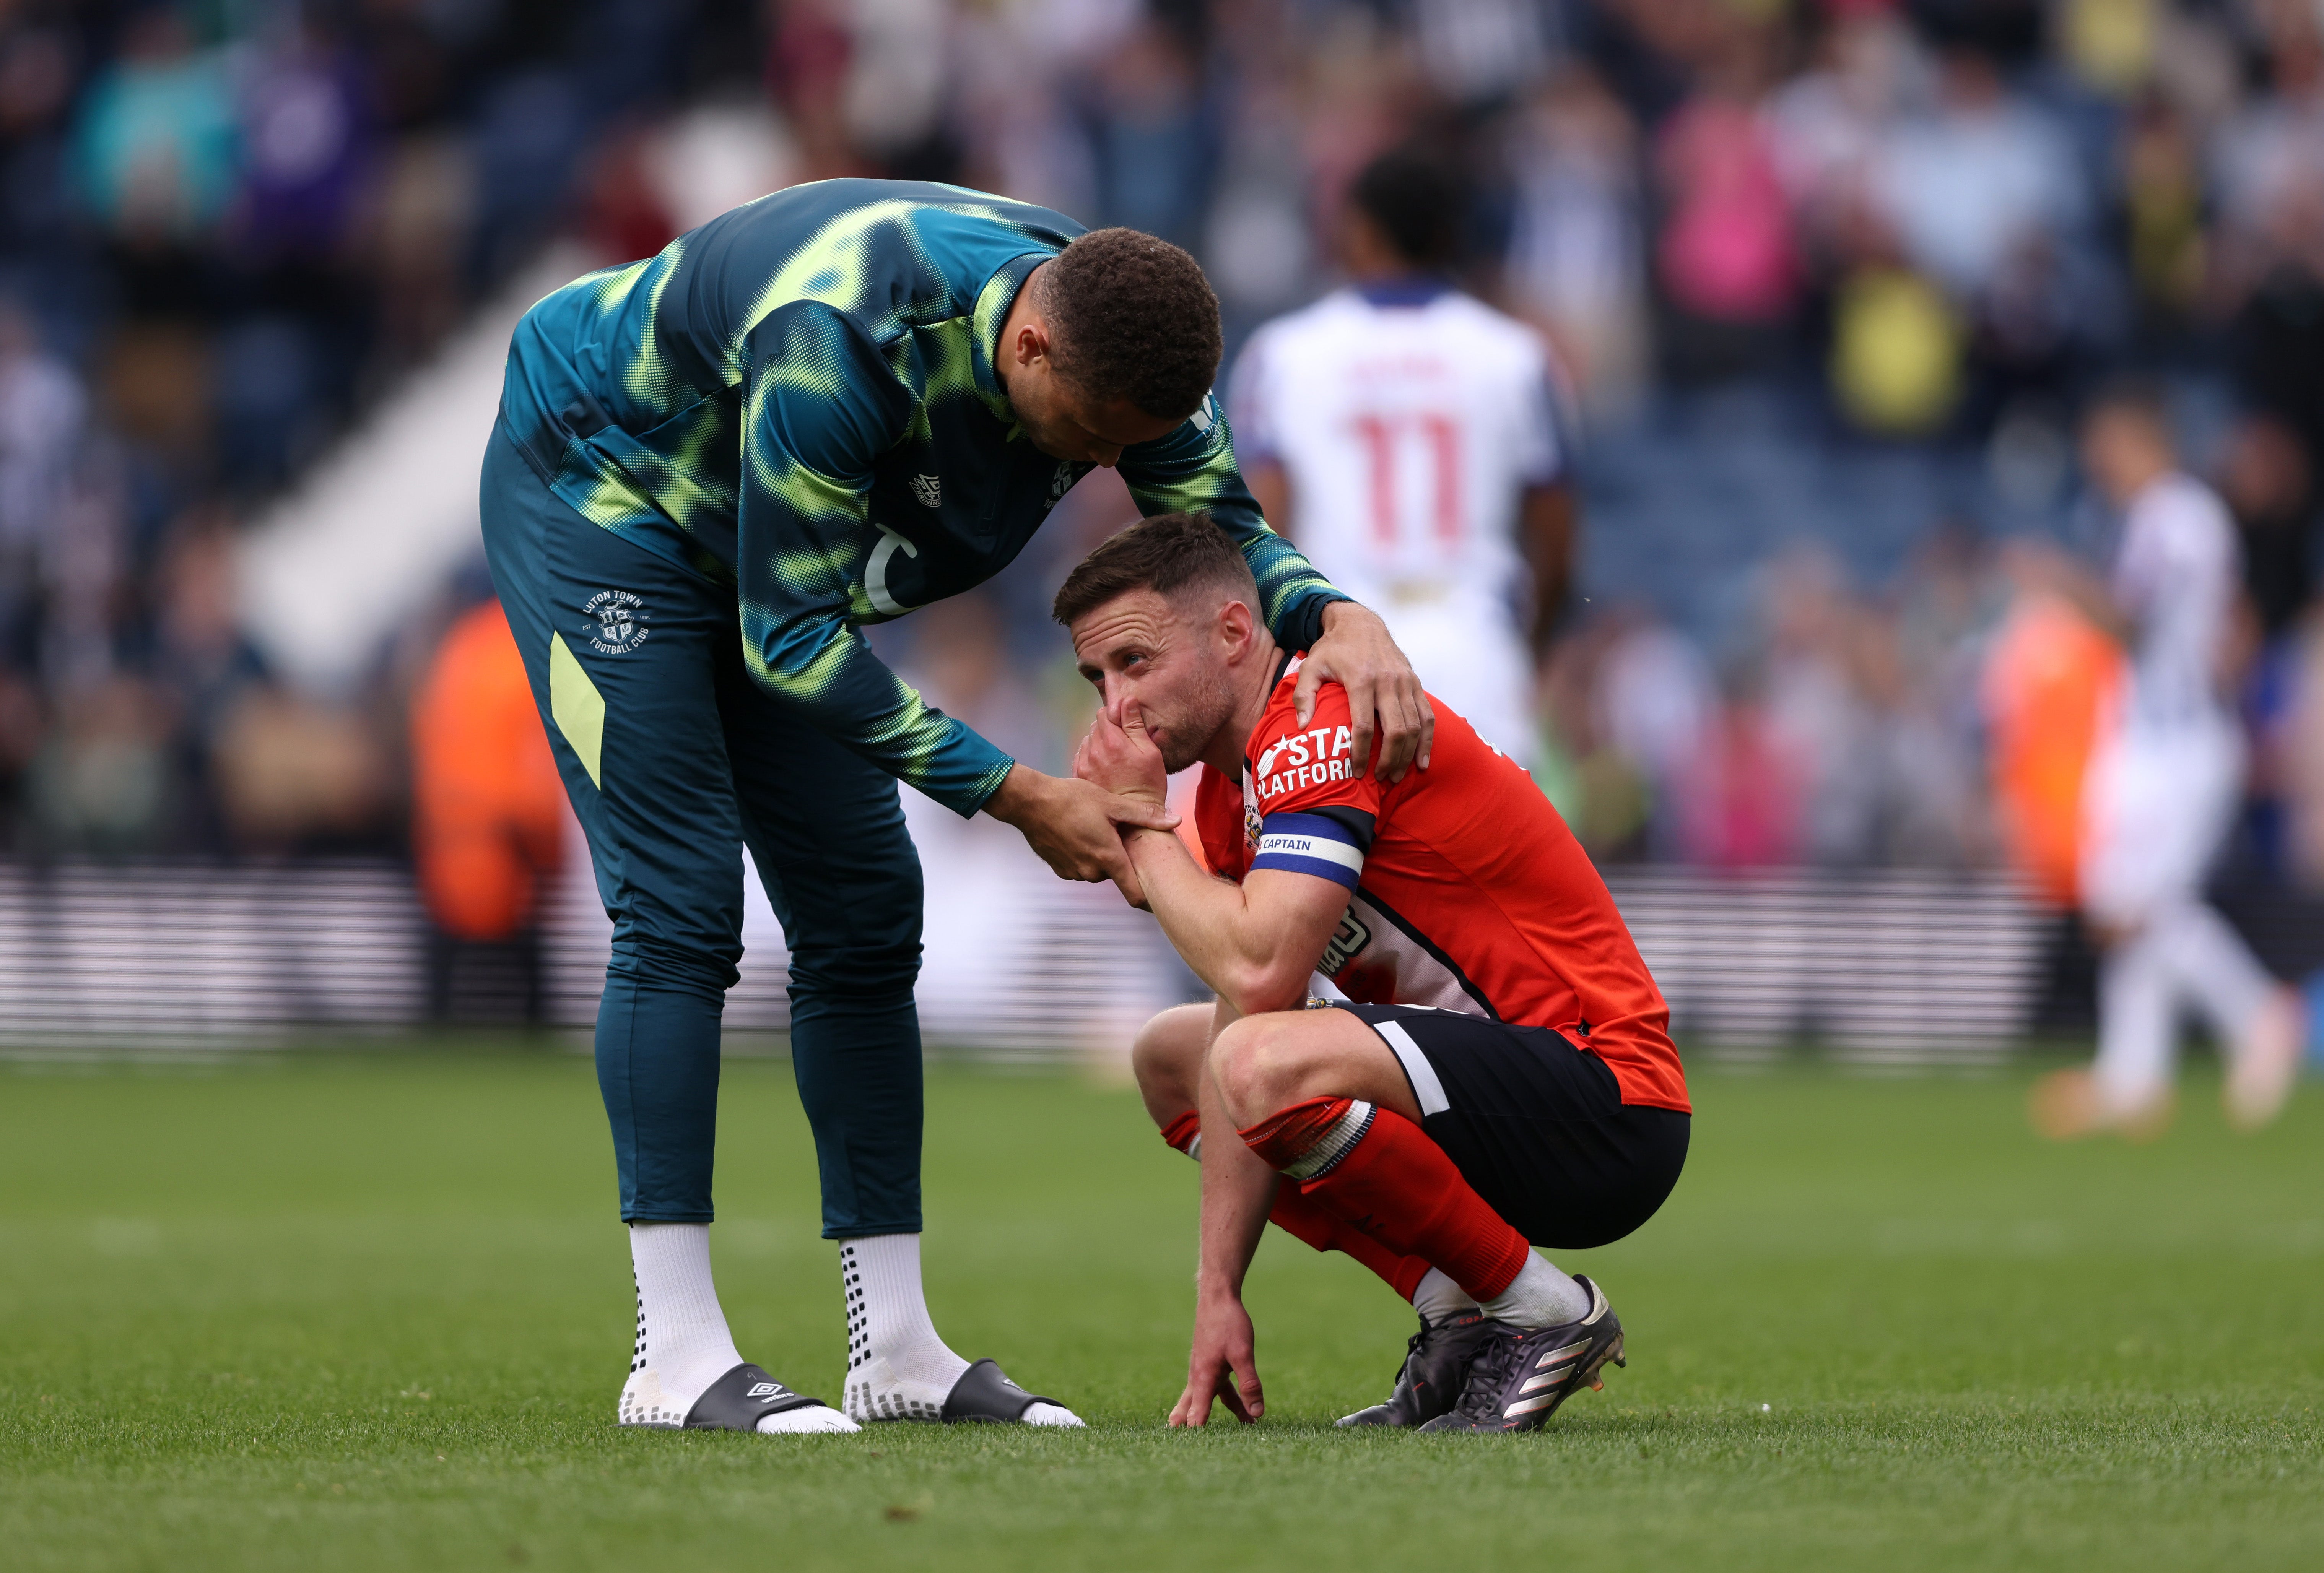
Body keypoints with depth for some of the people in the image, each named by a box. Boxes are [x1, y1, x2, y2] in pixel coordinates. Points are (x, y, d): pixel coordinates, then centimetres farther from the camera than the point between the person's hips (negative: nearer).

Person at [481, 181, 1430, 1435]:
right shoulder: (838, 344, -41)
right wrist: (1019, 799, -32)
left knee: (865, 916, 2)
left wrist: (1337, 616, -29)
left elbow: (1221, 528, -5)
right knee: (681, 906, -17)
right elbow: (790, 640, -33)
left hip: (757, 542, 8)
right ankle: (676, 1359, -16)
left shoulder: (1122, 346, -20)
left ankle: (896, 1350, 5)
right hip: (594, 487, -7)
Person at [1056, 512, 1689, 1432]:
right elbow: (1250, 999, 8)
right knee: (1171, 1054, 19)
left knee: (1273, 1063, -33)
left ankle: (1546, 1316, -12)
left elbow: (1259, 971, -29)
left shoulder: (1325, 725, -18)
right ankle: (1459, 1320, 7)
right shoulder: (1234, 782, 12)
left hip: (1609, 1106, -10)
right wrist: (1218, 1289, 1)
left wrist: (1139, 823, -13)